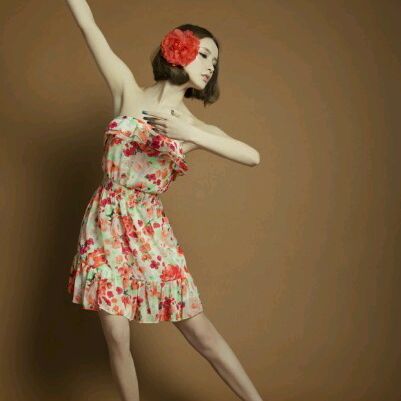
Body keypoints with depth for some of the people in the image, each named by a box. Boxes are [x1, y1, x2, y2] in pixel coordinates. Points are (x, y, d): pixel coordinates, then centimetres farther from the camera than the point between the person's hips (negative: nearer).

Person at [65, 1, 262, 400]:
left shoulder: (195, 127, 2)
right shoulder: (128, 91, 2)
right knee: (116, 337, 3)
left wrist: (190, 135, -26)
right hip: (104, 224, 0)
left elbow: (253, 156, -15)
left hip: (149, 230, 0)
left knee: (199, 330, 4)